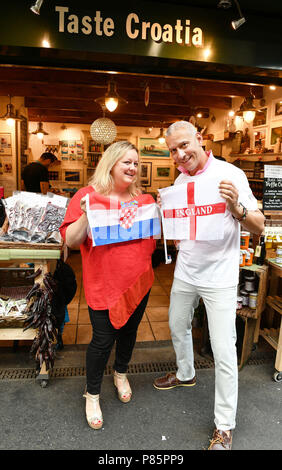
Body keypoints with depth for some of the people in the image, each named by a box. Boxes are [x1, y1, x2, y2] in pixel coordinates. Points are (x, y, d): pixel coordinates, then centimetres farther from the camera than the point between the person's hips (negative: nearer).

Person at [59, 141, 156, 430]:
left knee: (129, 331, 21)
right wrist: (86, 214, -26)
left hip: (139, 281, 5)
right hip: (104, 284, -4)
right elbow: (71, 241, -11)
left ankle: (120, 373, 50)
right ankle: (92, 394, 33)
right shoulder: (88, 195, -8)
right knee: (103, 340, 6)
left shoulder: (144, 199, 4)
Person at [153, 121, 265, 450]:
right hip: (185, 272, 7)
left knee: (224, 353, -1)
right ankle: (185, 374, 52)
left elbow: (259, 227, -15)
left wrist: (236, 207, -34)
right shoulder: (180, 180, 6)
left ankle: (224, 428, 20)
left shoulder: (230, 175, -13)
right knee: (178, 326, 23)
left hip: (219, 278, -6)